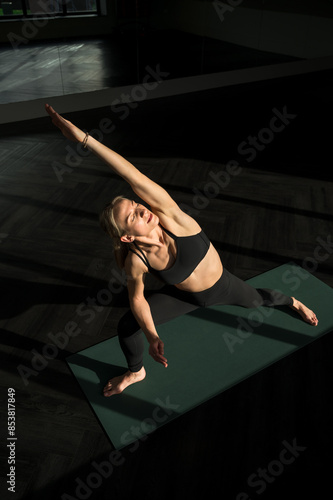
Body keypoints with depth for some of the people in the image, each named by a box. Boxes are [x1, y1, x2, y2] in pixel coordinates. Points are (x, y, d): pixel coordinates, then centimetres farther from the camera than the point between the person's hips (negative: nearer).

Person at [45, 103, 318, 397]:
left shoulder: (168, 215, -38)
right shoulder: (136, 261, -29)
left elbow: (133, 176, -52)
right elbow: (137, 297, -12)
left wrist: (84, 137, -57)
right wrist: (153, 336, -21)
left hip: (223, 286, 0)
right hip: (186, 297, 1)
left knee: (259, 300, 25)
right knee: (127, 327, -6)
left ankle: (293, 301, 64)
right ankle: (136, 372, 28)